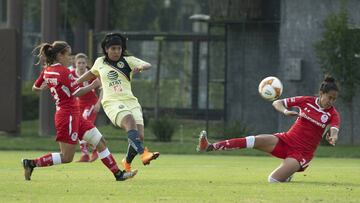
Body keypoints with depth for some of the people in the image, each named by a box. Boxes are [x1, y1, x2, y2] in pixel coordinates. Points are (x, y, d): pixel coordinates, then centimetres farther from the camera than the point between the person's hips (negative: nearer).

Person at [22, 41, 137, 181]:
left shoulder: (47, 70, 9)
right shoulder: (63, 71, -16)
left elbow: (35, 87, 18)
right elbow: (77, 92, -18)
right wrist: (93, 85, -8)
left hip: (74, 116, 10)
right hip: (68, 115, -10)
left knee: (100, 141, 9)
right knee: (66, 157, -6)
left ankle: (118, 173, 11)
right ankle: (31, 163, -3)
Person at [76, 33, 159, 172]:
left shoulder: (128, 60, 9)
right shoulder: (100, 62, 14)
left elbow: (148, 65, -5)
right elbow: (92, 73, 35)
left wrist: (140, 67, -28)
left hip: (130, 101, 2)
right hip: (112, 102, -2)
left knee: (139, 136, -9)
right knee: (130, 120, -33)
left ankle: (127, 162, 20)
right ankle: (143, 153, -52)